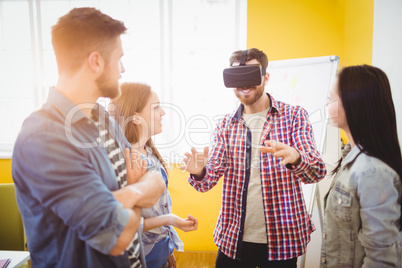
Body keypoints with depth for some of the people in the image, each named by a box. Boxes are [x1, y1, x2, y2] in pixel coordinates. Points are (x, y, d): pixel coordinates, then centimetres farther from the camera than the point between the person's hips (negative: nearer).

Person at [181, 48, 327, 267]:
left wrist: (294, 158, -36)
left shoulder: (294, 116, -5)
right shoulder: (226, 125, 2)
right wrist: (199, 172, -26)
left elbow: (317, 172, -14)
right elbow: (209, 180, -2)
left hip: (282, 239, -1)